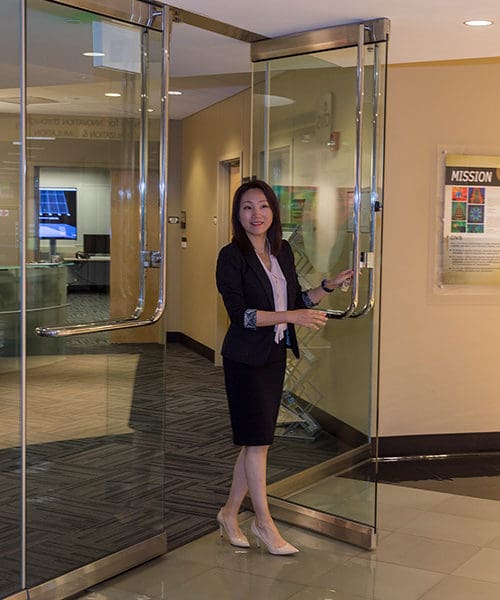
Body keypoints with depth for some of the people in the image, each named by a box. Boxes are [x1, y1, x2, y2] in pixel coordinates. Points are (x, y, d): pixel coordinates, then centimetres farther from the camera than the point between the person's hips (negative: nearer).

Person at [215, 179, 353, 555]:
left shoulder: (283, 251, 9)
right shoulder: (232, 256, -11)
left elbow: (297, 301, 16)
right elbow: (239, 313, -18)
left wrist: (331, 285, 4)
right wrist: (292, 316, -24)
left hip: (275, 356, 7)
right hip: (245, 358, -7)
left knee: (254, 441, 11)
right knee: (257, 440, -1)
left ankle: (230, 514, 24)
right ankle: (264, 523, 11)